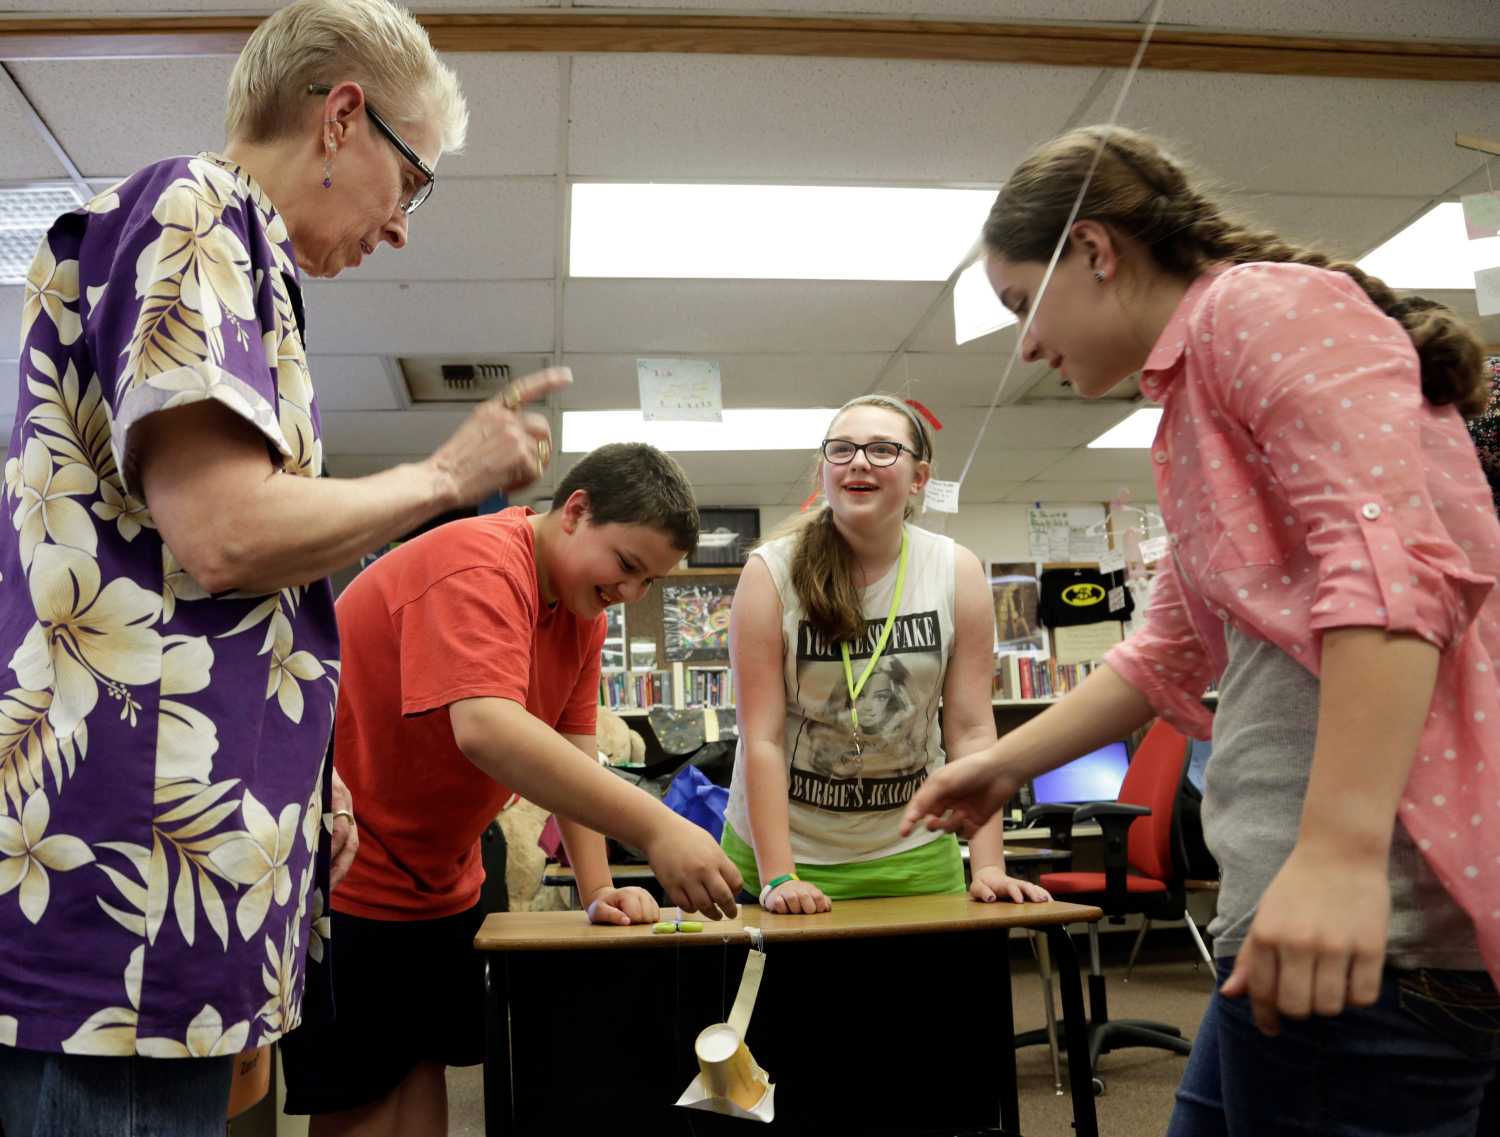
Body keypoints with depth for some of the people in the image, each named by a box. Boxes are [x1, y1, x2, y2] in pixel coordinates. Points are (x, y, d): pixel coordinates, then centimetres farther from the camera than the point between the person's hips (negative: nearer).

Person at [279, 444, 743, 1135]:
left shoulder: (584, 605, 4)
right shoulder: (481, 567, -25)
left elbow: (575, 756, 4)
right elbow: (486, 729, -40)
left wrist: (597, 888, -6)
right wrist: (654, 829, -44)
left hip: (440, 885, 8)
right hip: (341, 876, -8)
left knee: (421, 1074, 12)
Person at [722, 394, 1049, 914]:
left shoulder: (959, 572, -6)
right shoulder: (771, 573, -12)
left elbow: (972, 730, -6)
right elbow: (761, 736, -13)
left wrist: (989, 866, -11)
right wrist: (777, 877, -19)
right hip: (785, 847, -1)